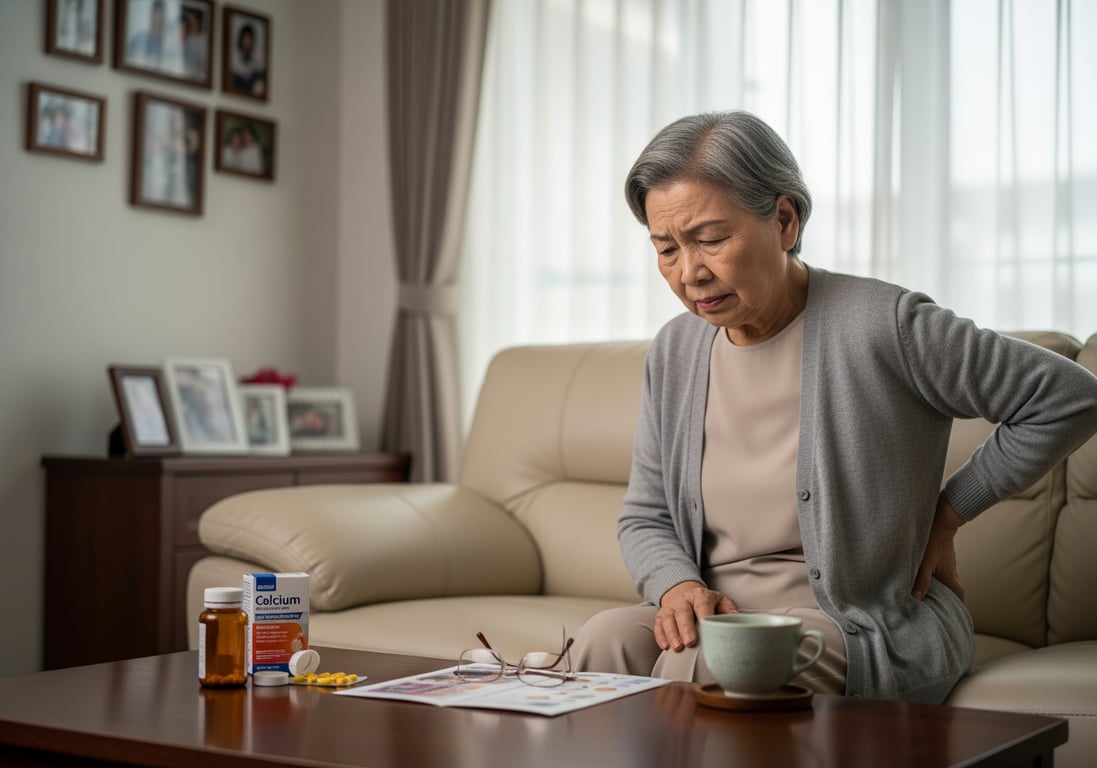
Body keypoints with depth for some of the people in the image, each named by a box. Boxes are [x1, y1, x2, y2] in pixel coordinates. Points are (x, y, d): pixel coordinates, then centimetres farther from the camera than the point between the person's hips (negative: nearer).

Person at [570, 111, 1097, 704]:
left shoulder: (883, 327, -11)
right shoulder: (674, 353, 7)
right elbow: (644, 519, 14)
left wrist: (946, 515, -1)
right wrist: (679, 587, -10)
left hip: (874, 629, -5)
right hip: (721, 615, 5)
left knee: (696, 667, -33)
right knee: (603, 643, -26)